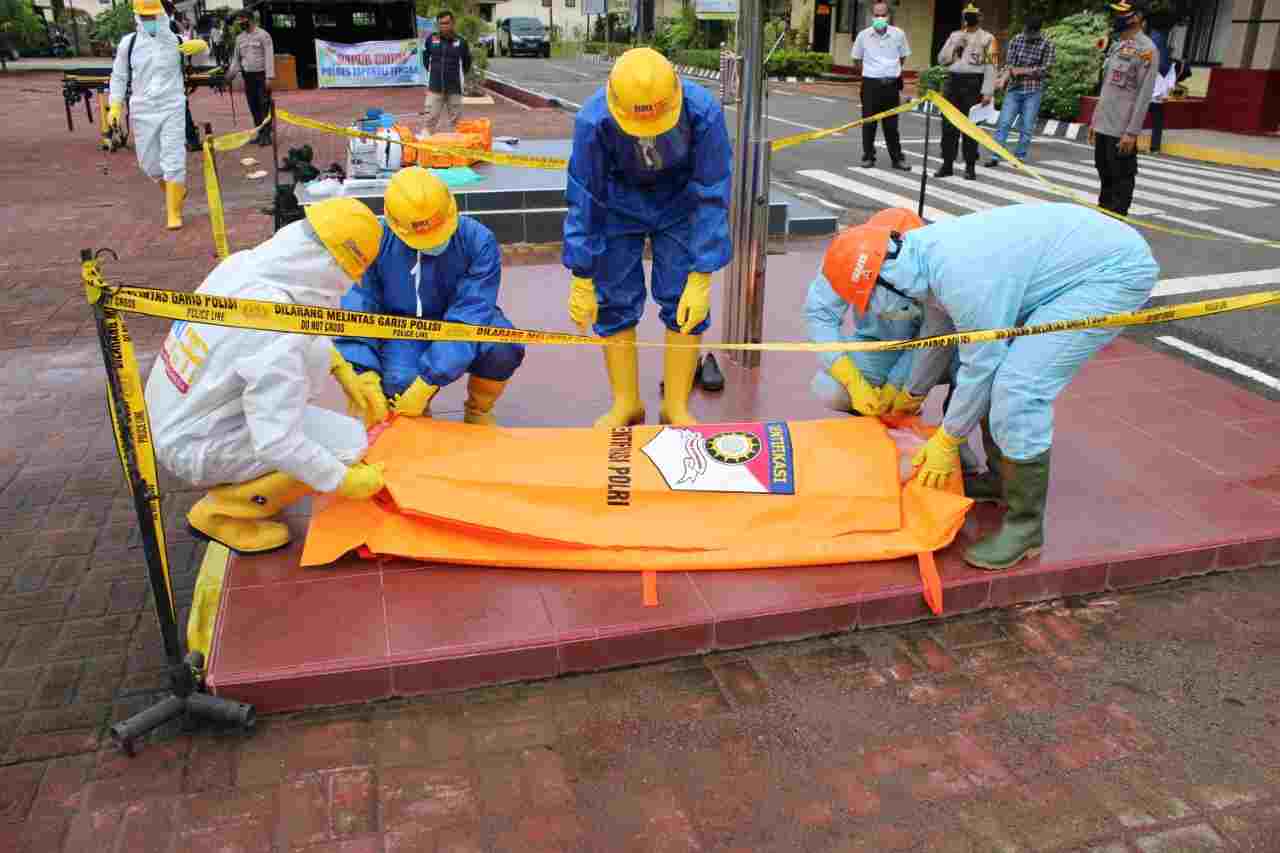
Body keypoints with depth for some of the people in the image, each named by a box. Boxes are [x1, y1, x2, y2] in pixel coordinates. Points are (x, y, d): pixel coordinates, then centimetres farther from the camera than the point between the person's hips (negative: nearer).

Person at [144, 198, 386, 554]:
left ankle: (239, 474, 17)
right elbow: (277, 443, -30)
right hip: (195, 447, -8)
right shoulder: (279, 336, -32)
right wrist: (344, 481, -17)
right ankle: (221, 510, 1)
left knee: (317, 354, 8)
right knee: (349, 443, -12)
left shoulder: (242, 263, -10)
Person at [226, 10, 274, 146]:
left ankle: (266, 135, -4)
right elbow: (236, 58, 17)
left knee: (264, 105, -7)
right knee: (253, 107, 7)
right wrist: (231, 73, 4)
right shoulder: (240, 38, 13)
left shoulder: (263, 35, -5)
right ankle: (260, 133, 15)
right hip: (248, 76, 6)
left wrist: (269, 77, -17)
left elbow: (269, 56, -10)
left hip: (261, 75, -6)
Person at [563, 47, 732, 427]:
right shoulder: (593, 120, -31)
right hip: (619, 206, 0)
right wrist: (582, 279, -18)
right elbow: (583, 199, -21)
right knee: (614, 302, -2)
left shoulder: (703, 112, -32)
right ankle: (626, 403, 14)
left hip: (680, 204, 0)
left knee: (683, 303, -6)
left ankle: (676, 406, 8)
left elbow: (712, 196, -25)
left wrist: (701, 279, -26)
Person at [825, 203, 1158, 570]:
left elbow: (980, 367, -18)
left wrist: (946, 442, -5)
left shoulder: (963, 276, -29)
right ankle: (1002, 480, 26)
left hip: (1116, 269, -10)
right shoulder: (928, 248, 1)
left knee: (1018, 387, -18)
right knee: (1001, 371, 11)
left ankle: (1025, 527, -5)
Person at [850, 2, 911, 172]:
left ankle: (897, 158, 12)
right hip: (870, 84, 0)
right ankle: (868, 157, 15)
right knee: (868, 122, 4)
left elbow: (902, 57, 14)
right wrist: (869, 71, 11)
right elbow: (856, 59, 12)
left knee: (891, 123, 5)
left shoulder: (899, 34, -2)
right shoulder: (864, 35, -2)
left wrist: (892, 72, 12)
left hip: (891, 84, 0)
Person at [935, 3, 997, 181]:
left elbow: (990, 67, -4)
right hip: (952, 82, 4)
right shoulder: (955, 36, 14)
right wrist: (955, 45, -5)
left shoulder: (987, 38, 2)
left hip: (973, 84, -4)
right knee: (948, 125, 2)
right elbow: (942, 60, 9)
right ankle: (947, 165, 9)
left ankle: (970, 167, 7)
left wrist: (987, 92, -12)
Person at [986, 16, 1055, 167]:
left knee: (1027, 127, 1)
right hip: (1013, 89, 2)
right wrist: (1005, 77, -19)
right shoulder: (1016, 40, 6)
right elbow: (1009, 63, 1)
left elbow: (1045, 69, -5)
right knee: (1003, 123, -5)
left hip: (1033, 91, -2)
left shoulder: (1047, 45, -1)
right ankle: (995, 156, -3)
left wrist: (1021, 70, -10)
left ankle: (1020, 158, 10)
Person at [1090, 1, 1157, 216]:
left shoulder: (1146, 49, -11)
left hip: (1122, 130, -8)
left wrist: (1132, 132, -19)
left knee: (1121, 177, -3)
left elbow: (1144, 95, -15)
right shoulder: (1115, 46, 14)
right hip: (1103, 126, 8)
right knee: (1104, 174, 15)